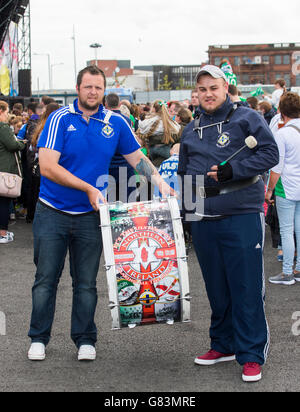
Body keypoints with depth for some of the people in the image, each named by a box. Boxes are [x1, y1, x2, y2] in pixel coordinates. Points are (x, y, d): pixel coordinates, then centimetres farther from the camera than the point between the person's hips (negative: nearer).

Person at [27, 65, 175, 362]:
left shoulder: (116, 123, 1)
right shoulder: (60, 119, -9)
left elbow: (136, 157, 13)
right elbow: (47, 167, -16)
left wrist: (159, 181, -2)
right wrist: (89, 188, -18)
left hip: (90, 215, 2)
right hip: (52, 212, -2)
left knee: (86, 283, 9)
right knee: (46, 279, 5)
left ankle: (85, 340, 21)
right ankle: (38, 338, 19)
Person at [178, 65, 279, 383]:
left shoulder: (246, 118, 0)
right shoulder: (191, 130, 17)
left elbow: (270, 153, -8)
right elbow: (183, 171, 25)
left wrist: (232, 170, -18)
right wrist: (186, 207, 17)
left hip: (242, 216, -5)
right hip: (203, 220, 5)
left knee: (247, 287, -4)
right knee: (216, 286, 13)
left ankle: (252, 355, 3)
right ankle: (224, 344, 26)